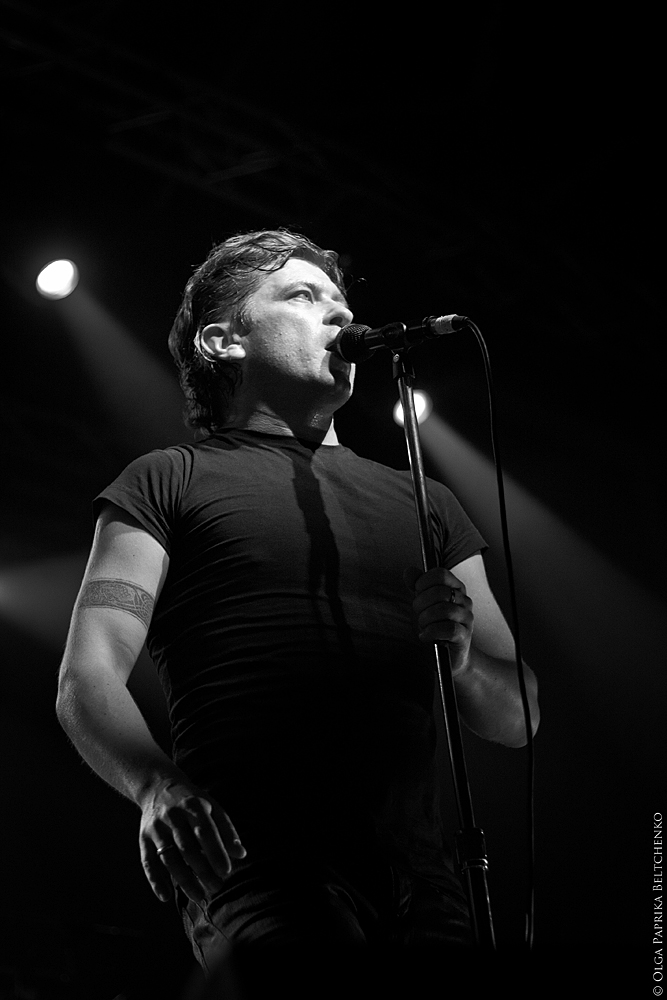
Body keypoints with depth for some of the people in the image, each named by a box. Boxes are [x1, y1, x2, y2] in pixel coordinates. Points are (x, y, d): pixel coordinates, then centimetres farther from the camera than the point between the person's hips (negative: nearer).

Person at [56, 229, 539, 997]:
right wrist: (156, 783, -20)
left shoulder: (420, 502, 26)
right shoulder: (170, 484, 14)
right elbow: (87, 680, 0)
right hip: (261, 866, -4)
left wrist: (462, 660, 0)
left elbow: (517, 716, 22)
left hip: (418, 876, 5)